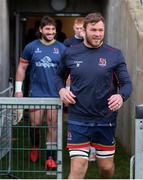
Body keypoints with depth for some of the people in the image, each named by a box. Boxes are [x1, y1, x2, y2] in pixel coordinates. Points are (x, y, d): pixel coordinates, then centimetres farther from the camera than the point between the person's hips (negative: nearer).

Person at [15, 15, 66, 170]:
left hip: (55, 93, 0)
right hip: (36, 92, 0)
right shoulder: (31, 47, 2)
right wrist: (18, 89, 3)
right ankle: (35, 147, 32)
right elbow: (22, 67, 7)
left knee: (52, 125, 1)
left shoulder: (61, 48, 2)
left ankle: (50, 157, 8)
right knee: (35, 123, 3)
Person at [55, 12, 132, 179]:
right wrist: (61, 89, -3)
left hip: (106, 120, 1)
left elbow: (127, 84, -2)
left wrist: (121, 96, -25)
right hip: (78, 120, 0)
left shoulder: (114, 54, -2)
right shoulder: (70, 53, 2)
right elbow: (59, 76, 18)